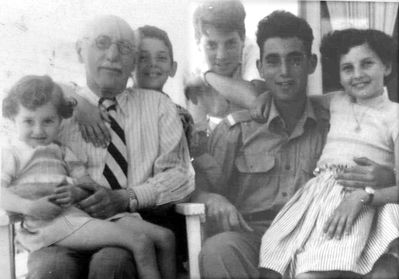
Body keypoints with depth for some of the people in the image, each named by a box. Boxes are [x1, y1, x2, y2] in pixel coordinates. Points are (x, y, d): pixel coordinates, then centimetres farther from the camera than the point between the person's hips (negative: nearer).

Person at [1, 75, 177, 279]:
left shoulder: (62, 152, 25)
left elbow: (88, 184, 17)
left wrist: (76, 193, -8)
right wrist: (29, 206, -26)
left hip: (82, 212, 7)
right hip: (52, 222, -7)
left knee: (164, 237, -4)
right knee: (140, 241, -23)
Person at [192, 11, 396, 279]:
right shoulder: (236, 129, 7)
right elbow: (199, 189, 9)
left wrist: (386, 178, -11)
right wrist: (213, 199, -16)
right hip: (251, 236, 0)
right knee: (218, 249, -36)